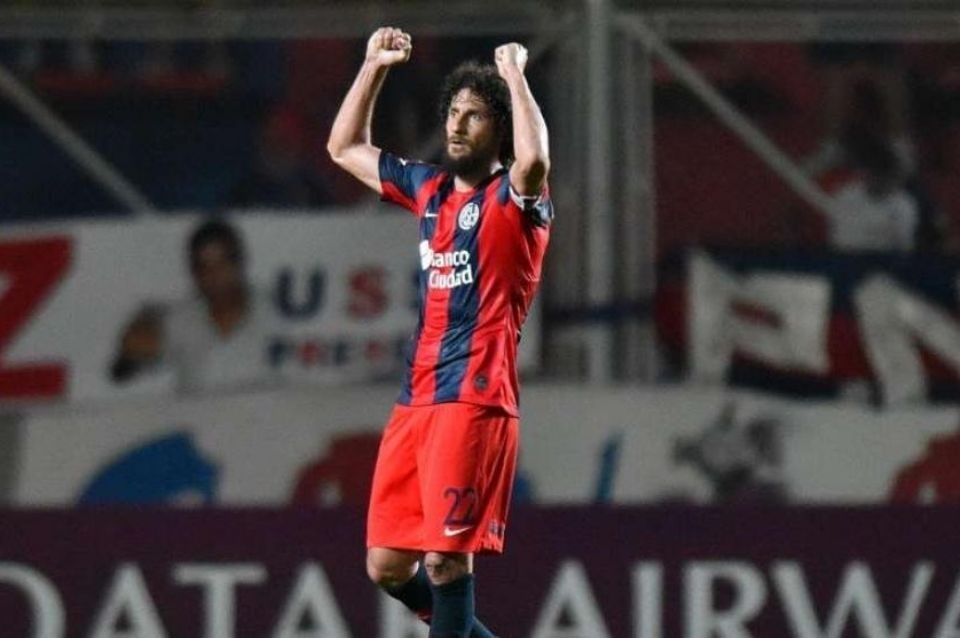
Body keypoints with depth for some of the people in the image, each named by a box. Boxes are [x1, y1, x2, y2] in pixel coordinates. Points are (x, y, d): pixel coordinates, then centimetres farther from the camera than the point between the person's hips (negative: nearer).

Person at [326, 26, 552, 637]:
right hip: (416, 400, 8)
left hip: (475, 400, -8)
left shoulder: (512, 198, -3)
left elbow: (534, 160, -28)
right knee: (387, 564, 6)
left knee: (446, 557, -14)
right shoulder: (430, 189, 18)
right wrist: (373, 68, 22)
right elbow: (346, 149, 31)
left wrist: (515, 76, -17)